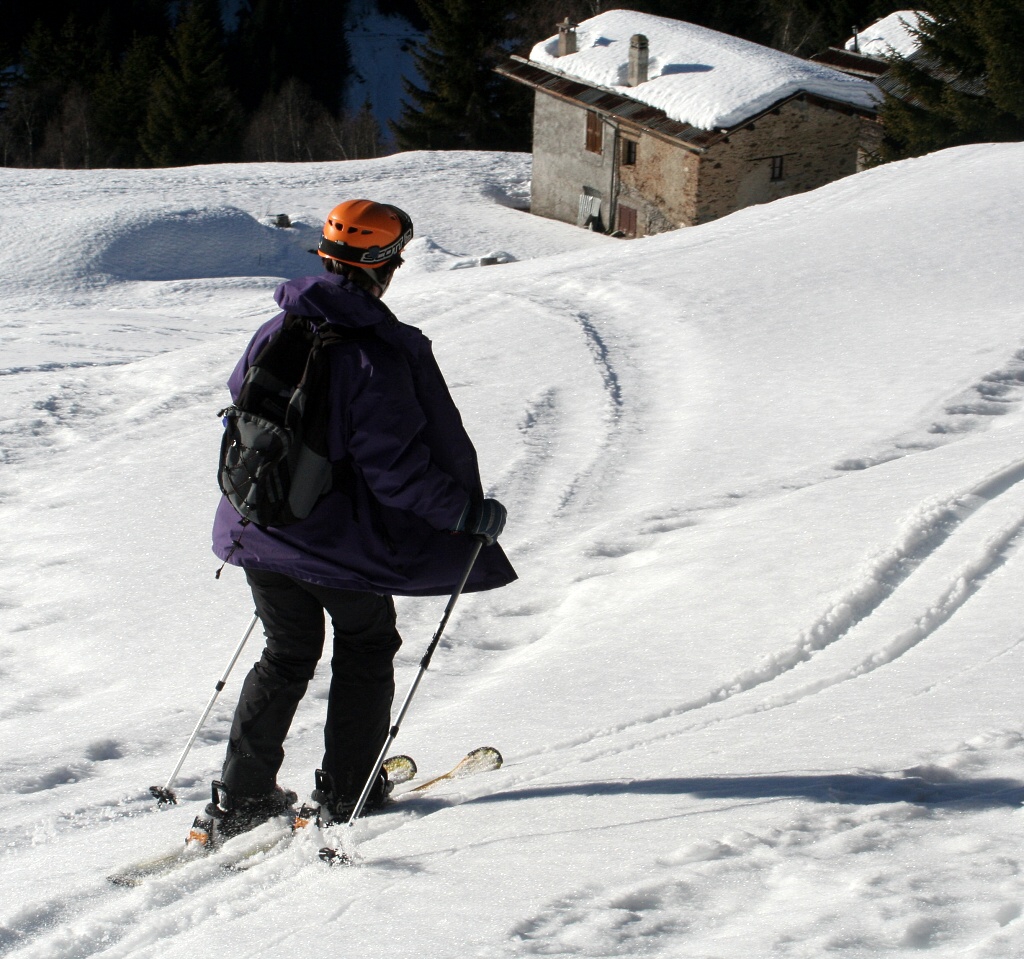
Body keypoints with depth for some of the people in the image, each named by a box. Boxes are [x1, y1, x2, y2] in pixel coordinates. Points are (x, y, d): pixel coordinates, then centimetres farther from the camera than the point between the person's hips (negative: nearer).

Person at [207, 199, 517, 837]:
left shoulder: (275, 333, -1)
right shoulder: (376, 354, -21)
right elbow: (393, 465, -23)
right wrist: (469, 512, -14)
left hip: (261, 530, 6)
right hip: (344, 539, -6)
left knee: (287, 655, 21)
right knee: (366, 651, 18)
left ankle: (242, 796, 18)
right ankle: (348, 793, 22)